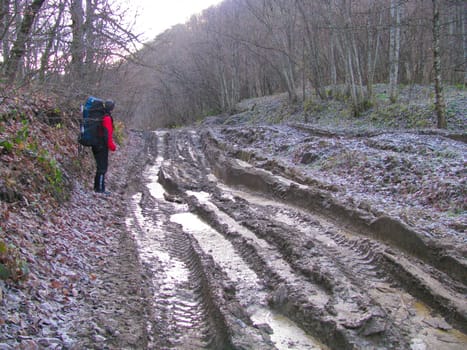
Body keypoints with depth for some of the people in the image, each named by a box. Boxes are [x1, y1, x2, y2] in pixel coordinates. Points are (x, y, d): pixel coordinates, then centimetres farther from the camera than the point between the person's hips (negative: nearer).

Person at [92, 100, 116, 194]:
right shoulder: (107, 118, -17)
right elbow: (107, 134, -20)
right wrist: (112, 146, -13)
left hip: (96, 145, 9)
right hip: (102, 146, -9)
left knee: (100, 166, 17)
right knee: (103, 167, -3)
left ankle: (97, 186, 24)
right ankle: (100, 188, -1)